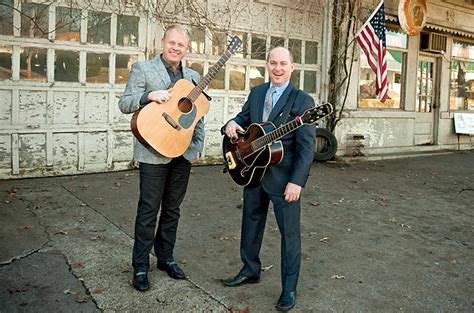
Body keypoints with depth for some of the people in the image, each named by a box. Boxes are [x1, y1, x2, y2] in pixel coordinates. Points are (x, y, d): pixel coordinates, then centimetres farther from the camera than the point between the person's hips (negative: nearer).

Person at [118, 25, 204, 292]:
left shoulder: (193, 76, 14)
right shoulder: (142, 68, 1)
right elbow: (124, 104, -6)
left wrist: (198, 146, 6)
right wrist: (149, 95, -23)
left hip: (184, 153, 5)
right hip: (154, 152, -4)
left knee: (172, 209, 13)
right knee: (149, 210, 0)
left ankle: (165, 257, 27)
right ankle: (141, 266, 12)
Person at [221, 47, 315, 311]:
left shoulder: (303, 100, -11)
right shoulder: (256, 93, 8)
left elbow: (307, 146, -15)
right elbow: (245, 117, 17)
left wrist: (297, 181, -22)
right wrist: (233, 123, -9)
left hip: (284, 178, -6)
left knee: (289, 231, 3)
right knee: (251, 223, 18)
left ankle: (289, 288, 18)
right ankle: (250, 270, 38)